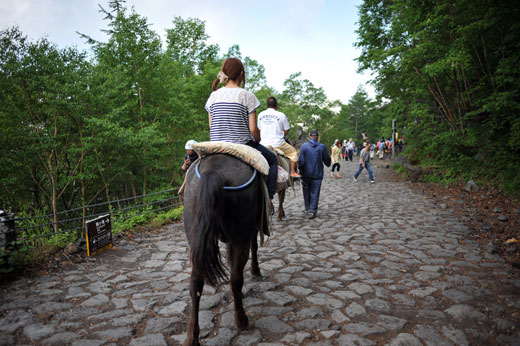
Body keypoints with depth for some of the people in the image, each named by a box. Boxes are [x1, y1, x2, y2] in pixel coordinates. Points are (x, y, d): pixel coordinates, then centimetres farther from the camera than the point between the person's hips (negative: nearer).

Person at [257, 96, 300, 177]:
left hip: (264, 144, 3)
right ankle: (292, 172, 13)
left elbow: (259, 129, 12)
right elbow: (286, 130, 0)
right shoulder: (281, 115, -6)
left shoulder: (260, 115, 5)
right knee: (293, 152, 17)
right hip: (278, 144, -3)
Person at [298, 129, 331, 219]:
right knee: (314, 193, 6)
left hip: (306, 174, 0)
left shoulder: (304, 146, -7)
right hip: (317, 174, 0)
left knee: (306, 192, 17)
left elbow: (301, 160, -10)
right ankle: (312, 211, 1)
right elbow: (327, 161, 4)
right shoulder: (322, 147, -5)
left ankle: (307, 209, 29)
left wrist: (300, 170, 3)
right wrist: (328, 164, 26)